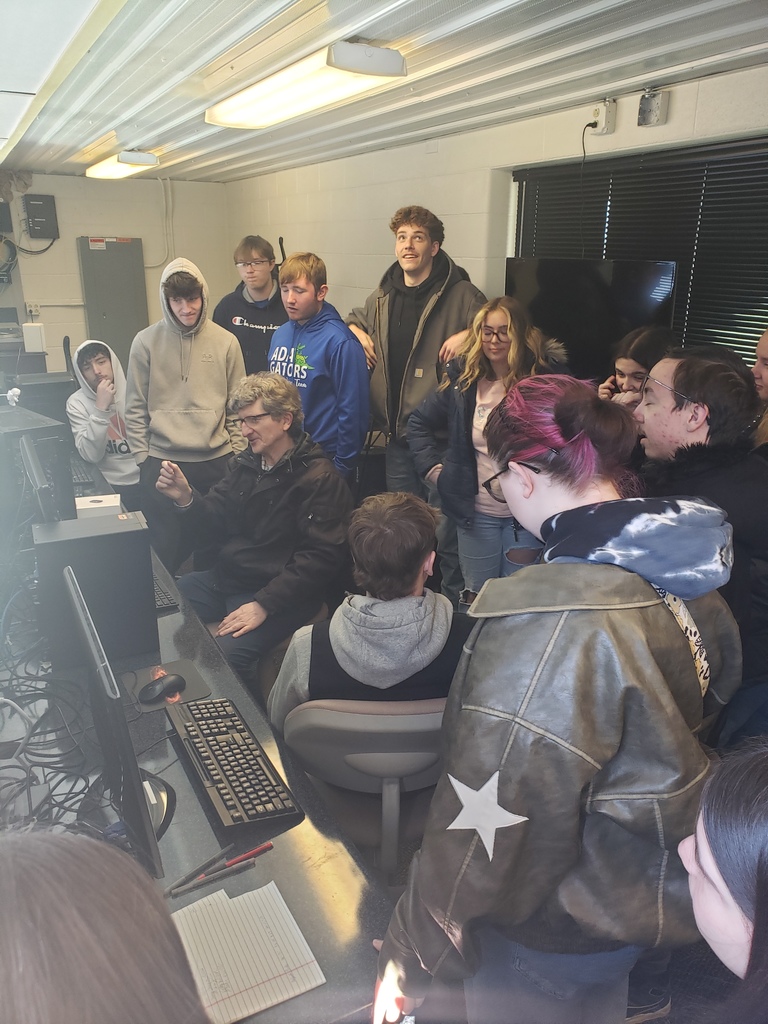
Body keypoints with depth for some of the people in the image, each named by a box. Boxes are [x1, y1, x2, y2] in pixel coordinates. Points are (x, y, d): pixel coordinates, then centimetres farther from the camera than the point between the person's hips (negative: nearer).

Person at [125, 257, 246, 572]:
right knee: (166, 546, 5)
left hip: (216, 460, 1)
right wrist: (142, 457, -1)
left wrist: (238, 454, 2)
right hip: (161, 462, -1)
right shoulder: (146, 342, -1)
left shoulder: (225, 342, 1)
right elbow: (135, 408, 3)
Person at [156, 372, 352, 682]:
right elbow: (215, 527, 9)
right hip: (225, 578, 8)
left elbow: (321, 558, -21)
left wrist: (264, 605, -24)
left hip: (278, 595, -7)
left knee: (223, 655, -28)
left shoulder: (320, 479, -15)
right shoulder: (246, 463, 9)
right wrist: (185, 498, -11)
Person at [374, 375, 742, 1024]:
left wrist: (411, 959, -14)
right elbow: (717, 690, 6)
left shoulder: (552, 620, -35)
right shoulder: (687, 578, -10)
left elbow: (489, 823, -29)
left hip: (555, 940, -6)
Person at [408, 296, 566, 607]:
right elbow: (419, 424, 10)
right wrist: (433, 468, 3)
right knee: (475, 600, 17)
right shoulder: (464, 379, 0)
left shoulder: (544, 377, -9)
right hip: (476, 512, 2)